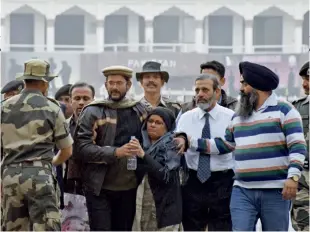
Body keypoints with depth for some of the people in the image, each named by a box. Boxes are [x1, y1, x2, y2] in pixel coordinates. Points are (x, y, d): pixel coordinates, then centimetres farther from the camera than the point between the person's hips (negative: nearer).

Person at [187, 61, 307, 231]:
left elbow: (297, 146, -9)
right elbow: (223, 145, 24)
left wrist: (293, 177, -21)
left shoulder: (283, 110, -2)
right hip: (242, 191, 5)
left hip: (275, 191, -5)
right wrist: (191, 142, 17)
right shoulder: (238, 116, 17)